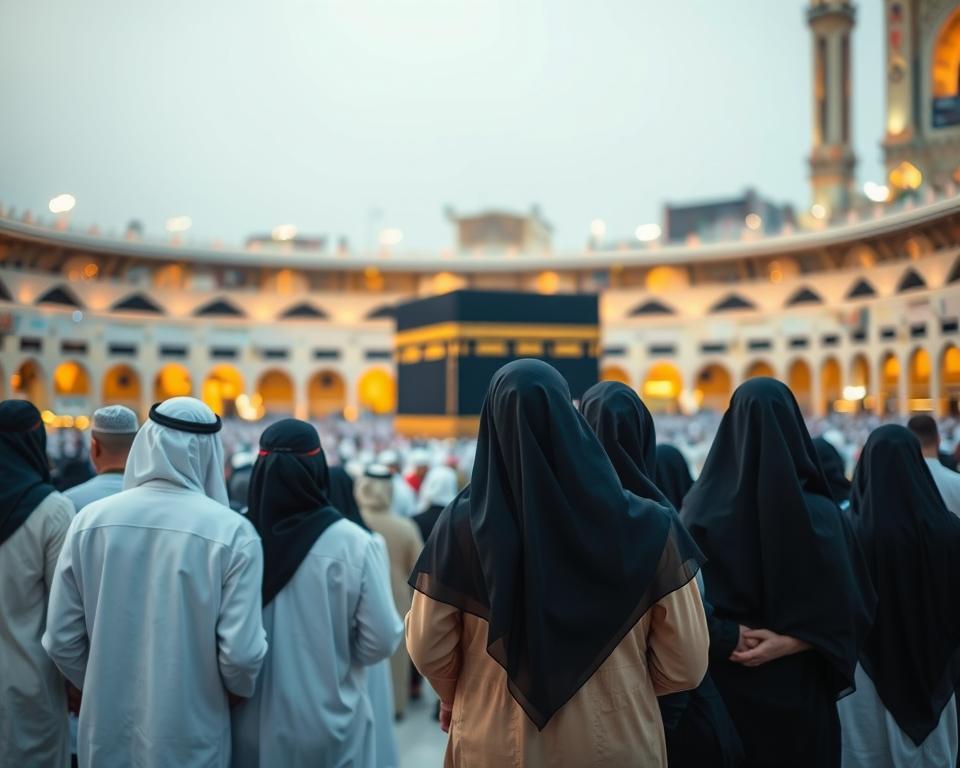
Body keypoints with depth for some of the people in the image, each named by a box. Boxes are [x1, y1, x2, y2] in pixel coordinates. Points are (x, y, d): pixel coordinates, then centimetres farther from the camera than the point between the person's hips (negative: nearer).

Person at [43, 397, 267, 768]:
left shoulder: (90, 520, -7)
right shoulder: (232, 531, -17)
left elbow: (61, 640, -2)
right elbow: (241, 654, -18)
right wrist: (239, 690, 4)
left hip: (108, 732, 2)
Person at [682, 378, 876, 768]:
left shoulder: (701, 506, -10)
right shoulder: (822, 514, -11)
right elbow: (854, 609, -11)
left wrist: (730, 636, -7)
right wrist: (788, 643, -12)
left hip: (723, 687, 1)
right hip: (799, 691, -1)